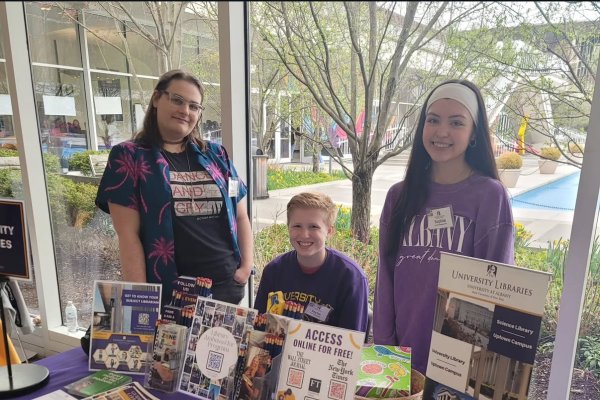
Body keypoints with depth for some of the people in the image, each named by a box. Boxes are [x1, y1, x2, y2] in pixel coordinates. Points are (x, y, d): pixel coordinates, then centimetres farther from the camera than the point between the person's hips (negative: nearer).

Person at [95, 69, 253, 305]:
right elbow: (128, 235, -7)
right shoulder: (128, 156, -2)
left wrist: (247, 266, 1)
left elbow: (240, 216, 13)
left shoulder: (215, 155, 9)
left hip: (227, 285, 4)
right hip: (167, 293, -3)